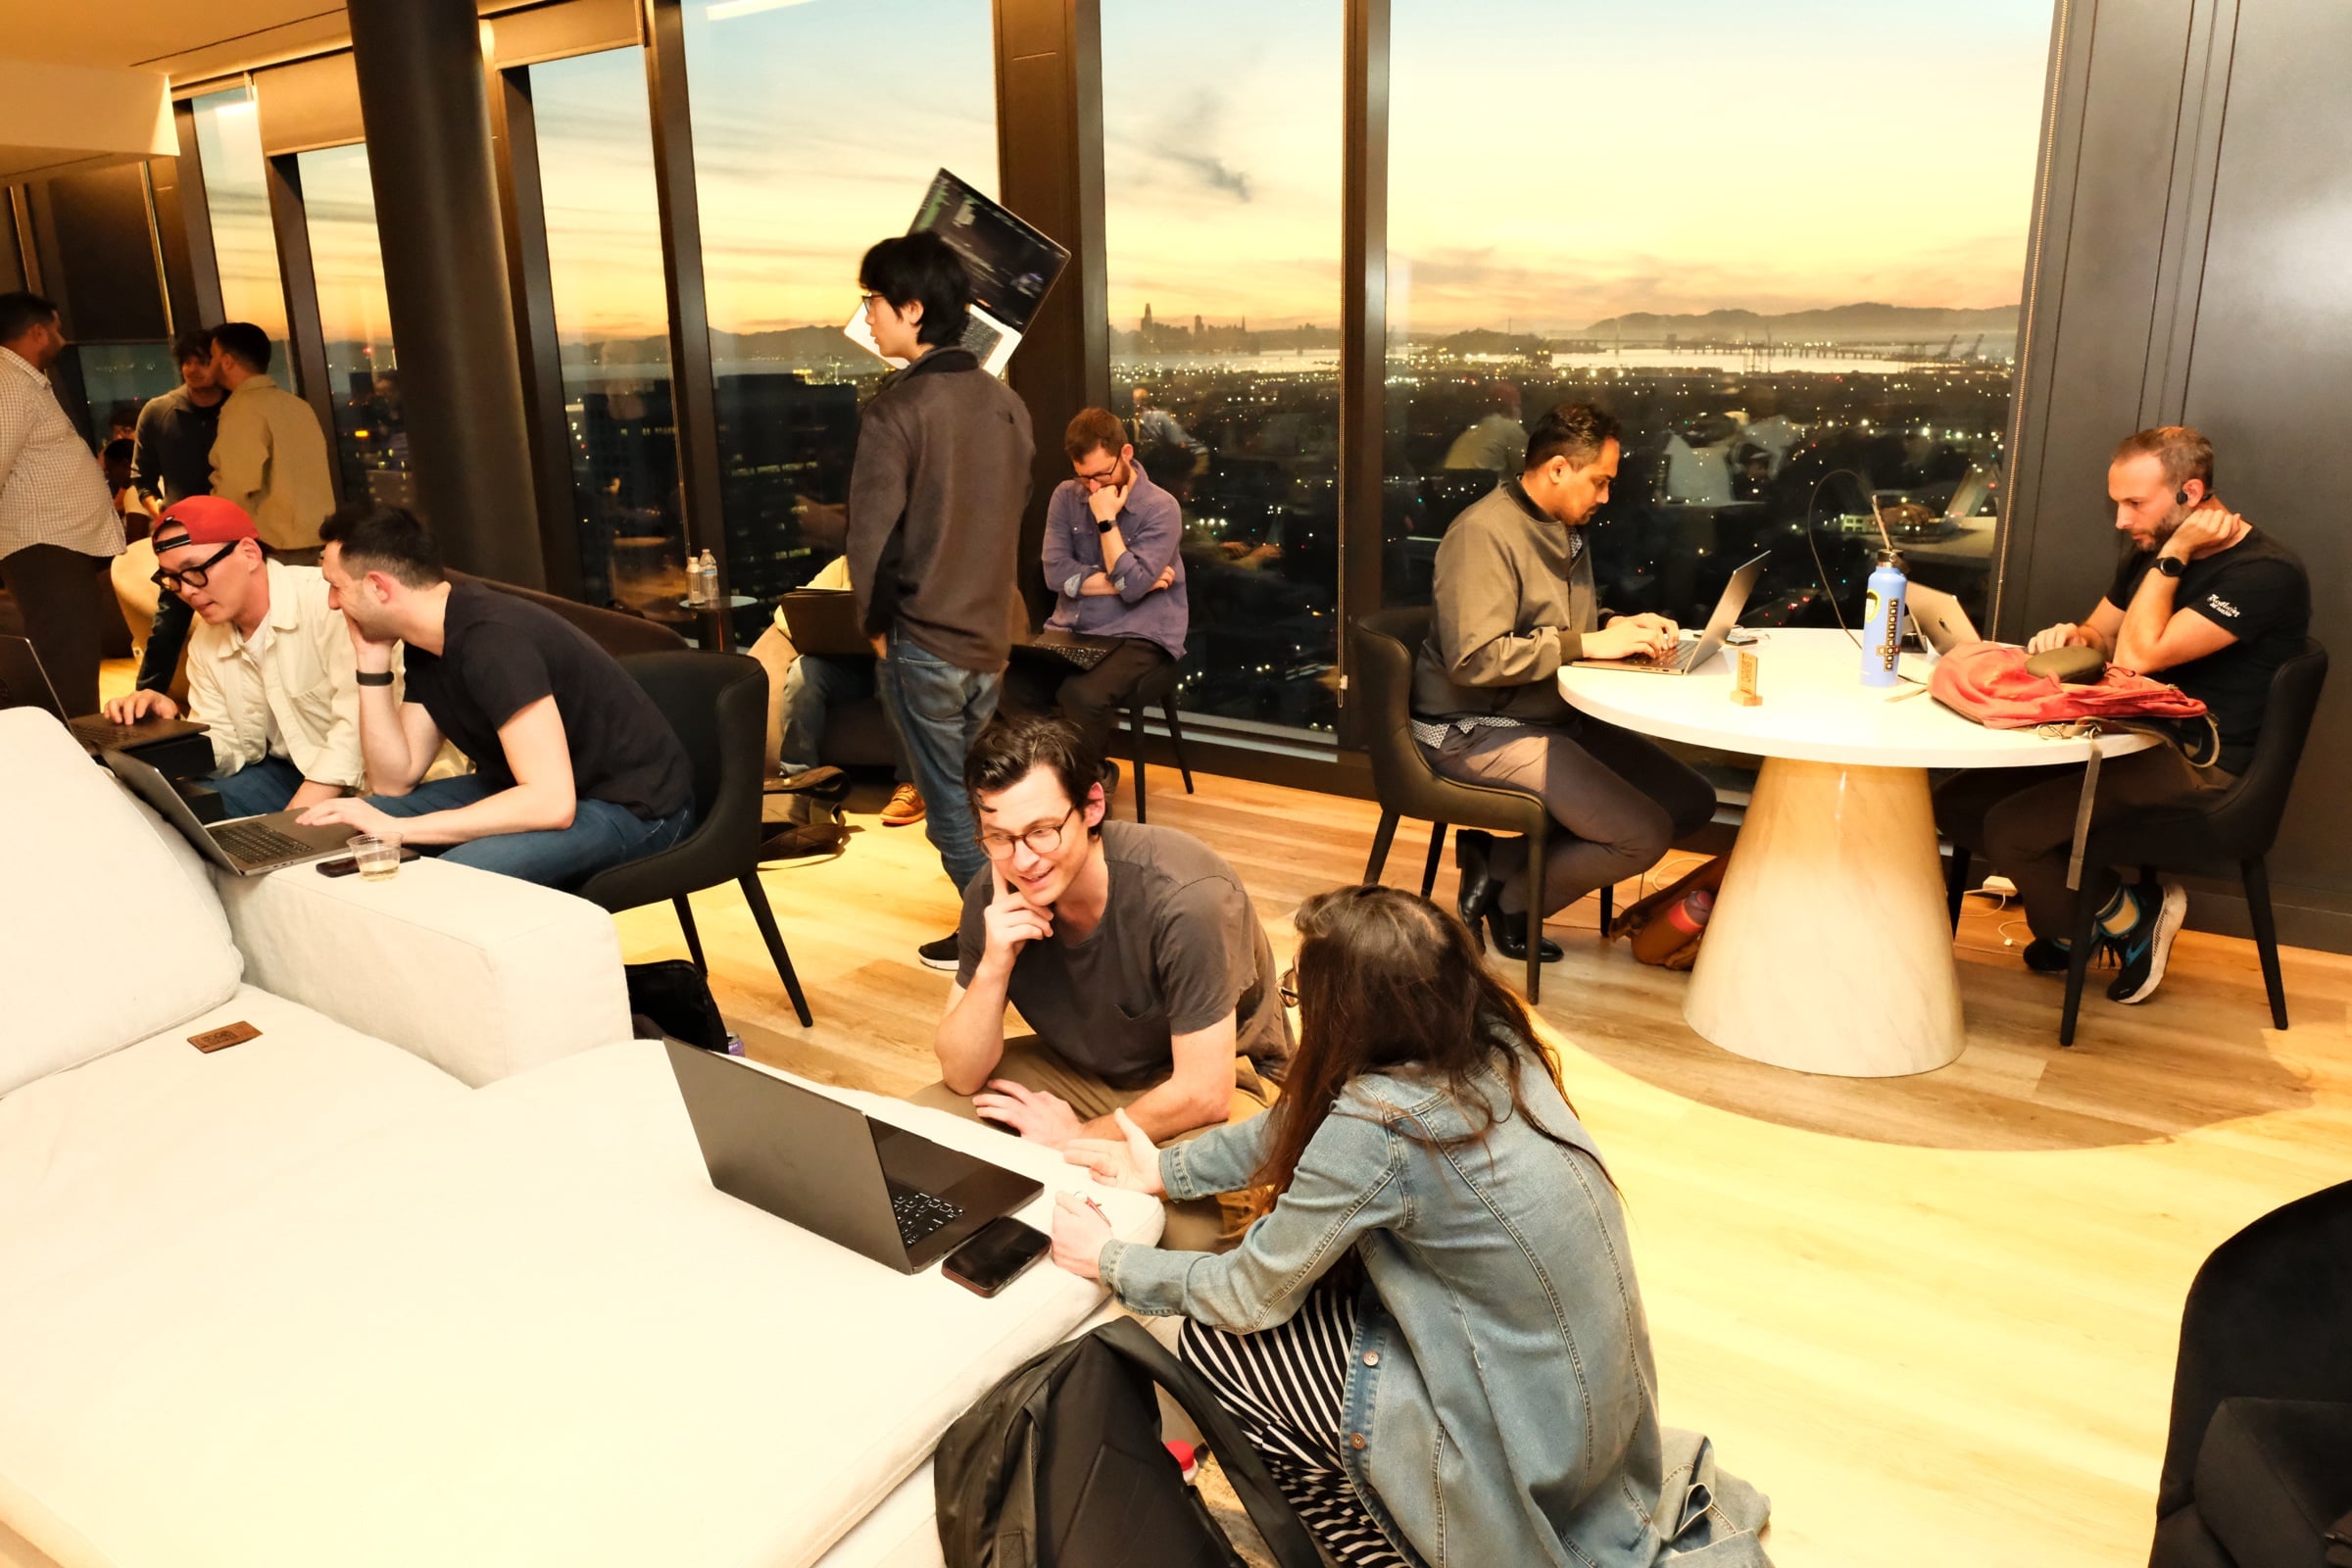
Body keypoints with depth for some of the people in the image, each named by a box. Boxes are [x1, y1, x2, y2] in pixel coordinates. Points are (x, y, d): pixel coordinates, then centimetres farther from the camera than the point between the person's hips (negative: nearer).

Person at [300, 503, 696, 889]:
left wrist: (397, 829, -30)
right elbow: (395, 781, 3)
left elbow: (552, 804, -34)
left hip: (632, 806, -9)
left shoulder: (493, 638, -26)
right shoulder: (425, 641, 2)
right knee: (354, 831, 5)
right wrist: (372, 660, -5)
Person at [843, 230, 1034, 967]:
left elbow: (871, 534, -16)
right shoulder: (1005, 401, 3)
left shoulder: (895, 409, -16)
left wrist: (874, 623, -1)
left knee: (950, 806, 7)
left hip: (922, 642, -6)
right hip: (988, 634, 6)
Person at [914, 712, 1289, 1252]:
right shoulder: (992, 897, -15)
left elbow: (1204, 1094, -26)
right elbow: (962, 1076, -11)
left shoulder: (1184, 897, -32)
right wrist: (993, 965, -28)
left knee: (1188, 1225, -35)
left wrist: (1079, 1138, -14)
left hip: (1214, 1081, -5)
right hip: (1082, 1068, 5)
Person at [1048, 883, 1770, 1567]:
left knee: (1210, 1341, 2)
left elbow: (1251, 1297, -13)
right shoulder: (1486, 1040, -8)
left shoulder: (1376, 1127, -29)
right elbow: (1297, 1124, 8)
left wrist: (1109, 1260, 2)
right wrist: (1163, 1169, 12)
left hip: (1523, 1438, -7)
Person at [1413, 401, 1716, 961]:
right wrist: (1588, 644, -22)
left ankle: (1506, 855, -1)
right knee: (1644, 835, -18)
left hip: (1556, 716, 10)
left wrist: (1620, 625, 3)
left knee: (1692, 802, 2)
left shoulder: (1565, 531, 14)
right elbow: (1474, 658, -26)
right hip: (1479, 729, -10)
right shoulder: (1484, 532, -17)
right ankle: (1510, 899, 5)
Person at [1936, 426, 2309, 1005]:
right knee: (1958, 800, -9)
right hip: (2136, 739, 9)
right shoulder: (2152, 552, 11)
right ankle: (2072, 922, 8)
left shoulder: (2265, 573, -16)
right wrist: (2075, 636, -4)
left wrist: (2173, 554, -16)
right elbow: (2103, 638, 21)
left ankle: (2129, 920, 3)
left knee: (2010, 829, -26)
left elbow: (2138, 655, -25)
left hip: (2200, 765, -9)